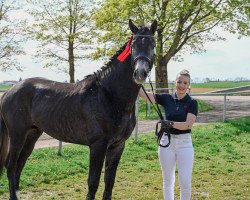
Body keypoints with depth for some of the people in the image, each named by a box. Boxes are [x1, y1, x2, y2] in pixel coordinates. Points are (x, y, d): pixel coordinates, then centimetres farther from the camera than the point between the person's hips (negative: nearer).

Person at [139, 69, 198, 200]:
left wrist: (171, 123, -29)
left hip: (184, 142, -2)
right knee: (168, 181, 10)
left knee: (185, 182, -5)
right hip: (167, 141, 2)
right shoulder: (166, 99, 3)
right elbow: (143, 94, -4)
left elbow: (189, 124, -15)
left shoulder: (192, 103, -2)